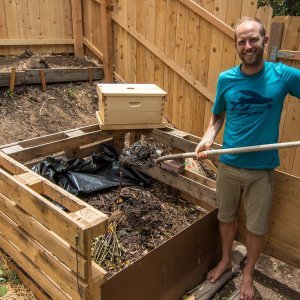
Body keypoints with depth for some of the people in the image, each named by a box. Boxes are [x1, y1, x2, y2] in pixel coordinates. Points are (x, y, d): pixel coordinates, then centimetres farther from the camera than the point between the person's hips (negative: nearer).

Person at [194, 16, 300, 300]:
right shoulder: (225, 79, -5)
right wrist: (208, 138, -12)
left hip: (262, 169, -1)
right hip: (228, 165, 2)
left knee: (257, 227, 13)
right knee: (226, 217, 19)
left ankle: (248, 273, 39)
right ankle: (225, 260, 45)